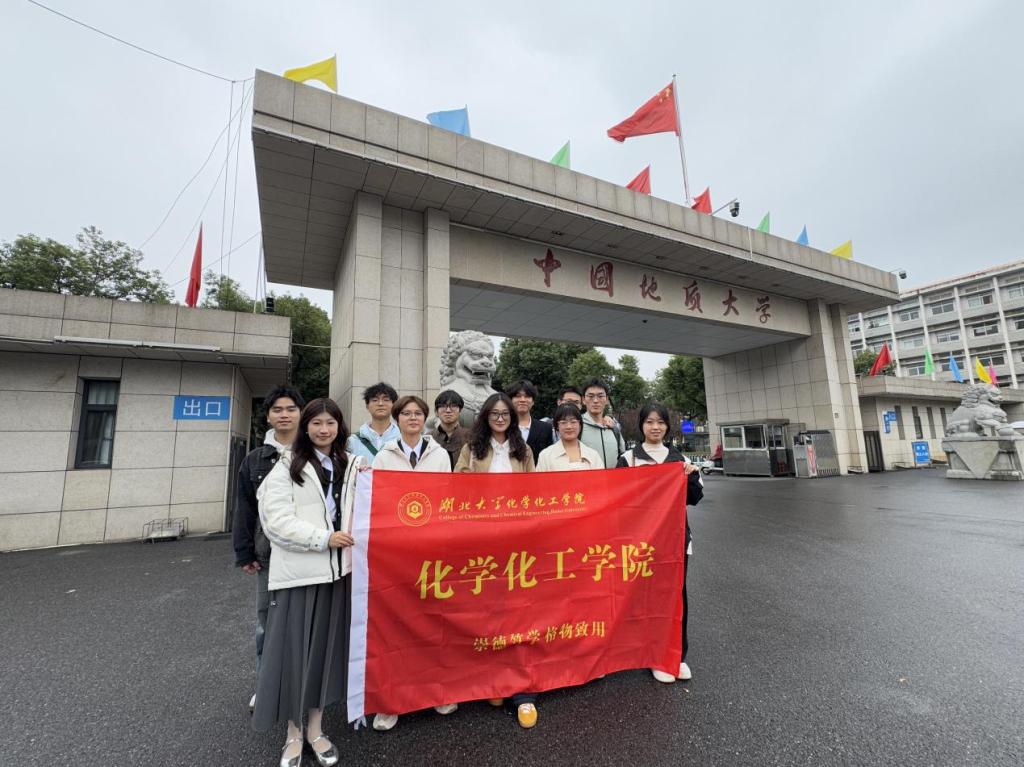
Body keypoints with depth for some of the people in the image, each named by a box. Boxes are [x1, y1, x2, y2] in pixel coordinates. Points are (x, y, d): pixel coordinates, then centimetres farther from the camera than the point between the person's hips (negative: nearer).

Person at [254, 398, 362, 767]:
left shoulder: (352, 465, 8)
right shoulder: (287, 465, -3)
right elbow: (276, 520, -12)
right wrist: (324, 538, -17)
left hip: (337, 569, 4)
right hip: (297, 570, -3)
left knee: (327, 647, 13)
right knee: (294, 649, 5)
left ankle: (315, 729, 31)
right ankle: (293, 734, 27)